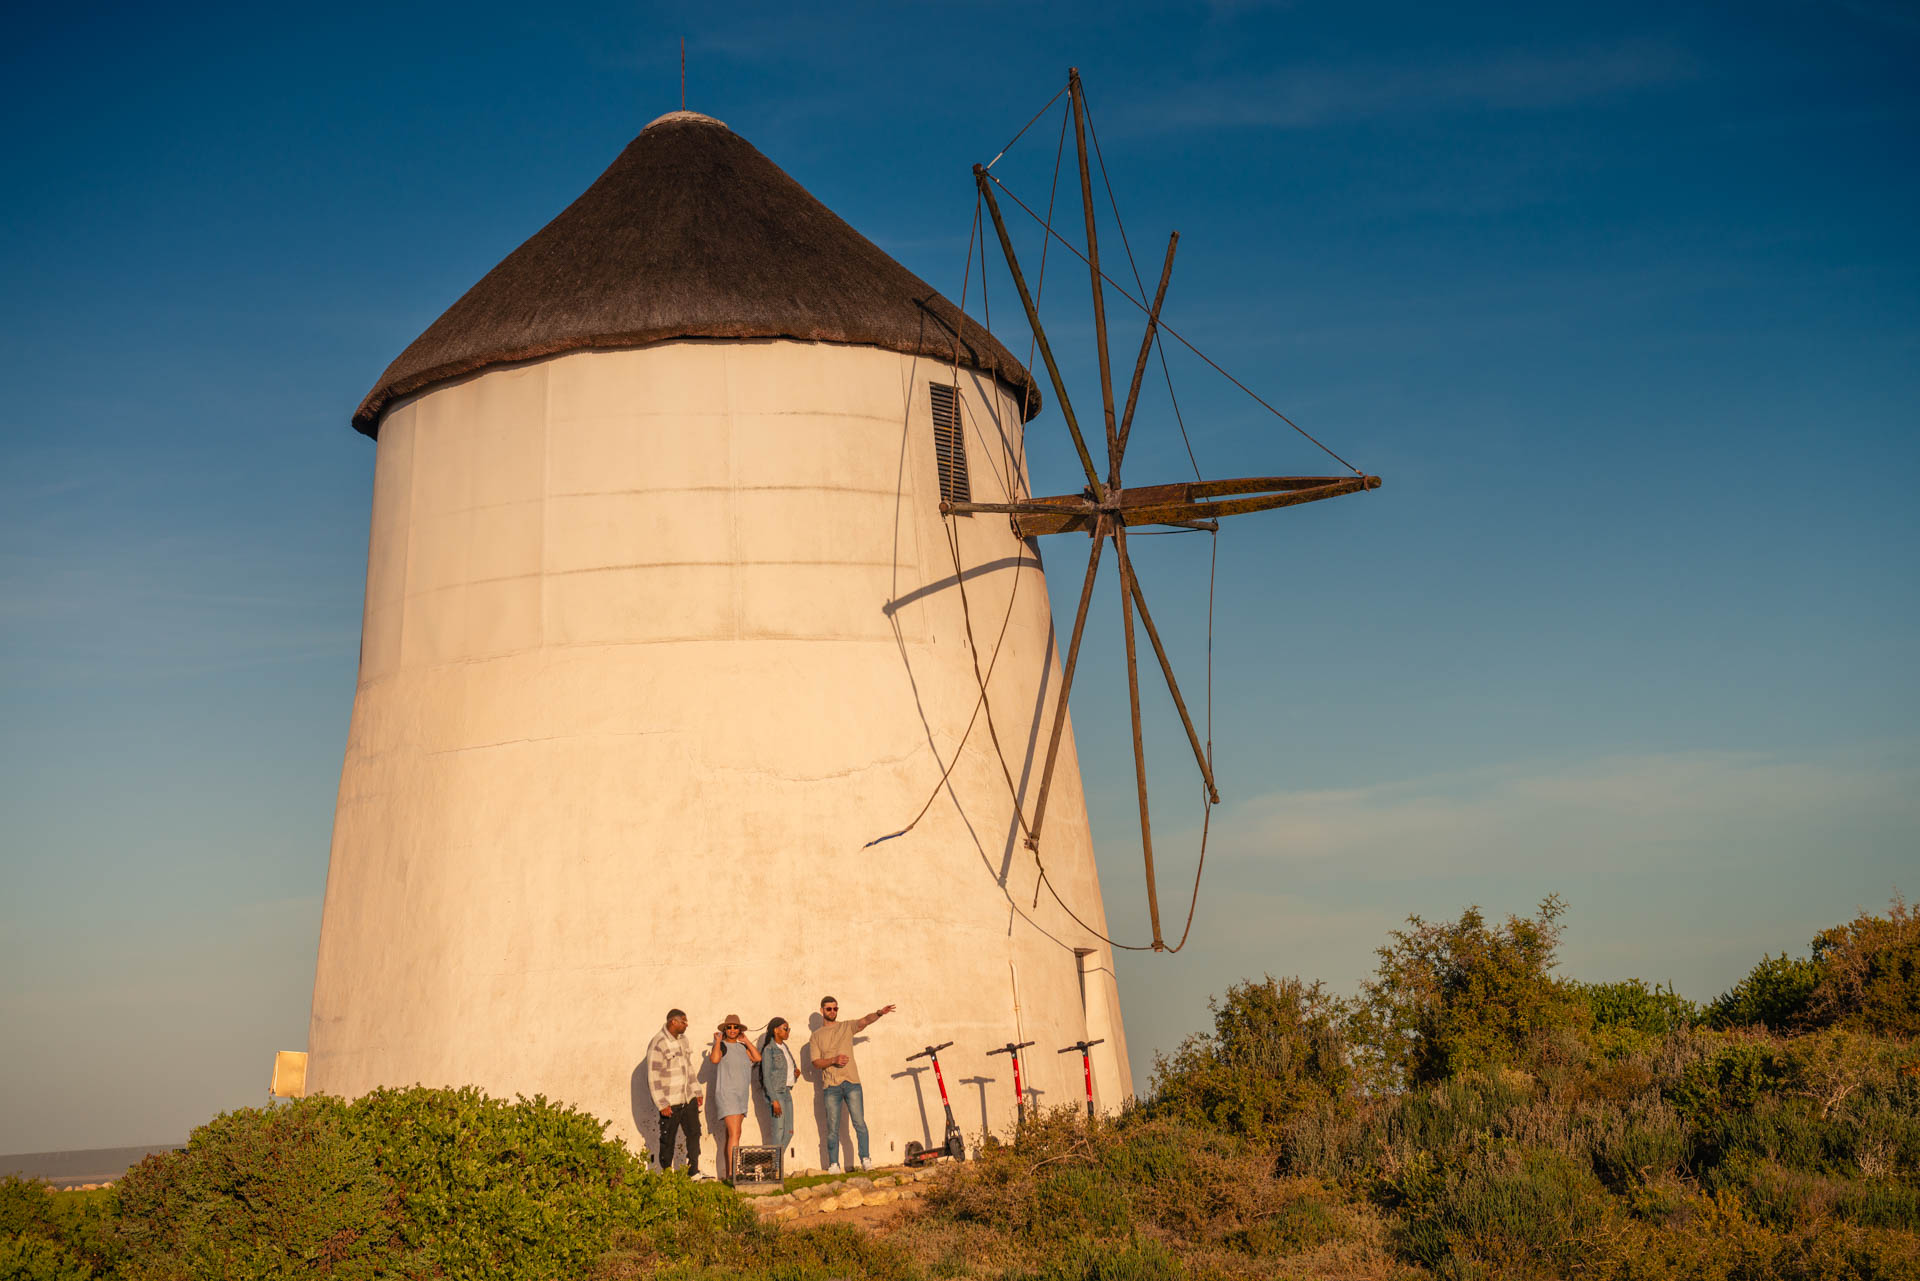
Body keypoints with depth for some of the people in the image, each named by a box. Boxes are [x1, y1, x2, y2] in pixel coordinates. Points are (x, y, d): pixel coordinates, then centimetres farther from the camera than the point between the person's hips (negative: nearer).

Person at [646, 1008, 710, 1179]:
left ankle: (694, 1172, 12)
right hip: (670, 1102, -7)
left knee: (694, 1133, 6)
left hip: (688, 1099, 7)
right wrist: (662, 1104, -18)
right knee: (668, 1140, 3)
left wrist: (697, 1092, 16)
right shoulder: (658, 1045, -15)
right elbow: (653, 1077, -16)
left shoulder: (684, 1040, 10)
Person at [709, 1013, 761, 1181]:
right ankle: (732, 1173, -23)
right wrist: (717, 1041, -14)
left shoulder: (742, 1047, 15)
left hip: (741, 1096, 8)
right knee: (735, 1133, -18)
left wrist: (746, 1041, 5)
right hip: (726, 1094, -8)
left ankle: (727, 1174, 12)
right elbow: (714, 1059, -24)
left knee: (731, 1135, 9)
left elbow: (757, 1058, 3)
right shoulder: (721, 1046, -4)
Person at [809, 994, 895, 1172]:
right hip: (831, 1086, 0)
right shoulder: (817, 1036, 12)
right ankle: (834, 1165, 6)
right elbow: (816, 1062, 3)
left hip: (851, 1082, 0)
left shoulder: (847, 1027, 12)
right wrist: (834, 1060, -15)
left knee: (859, 1123, -8)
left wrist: (879, 1013, -27)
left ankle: (865, 1159, -5)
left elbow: (865, 1020, -7)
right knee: (832, 1128, 1)